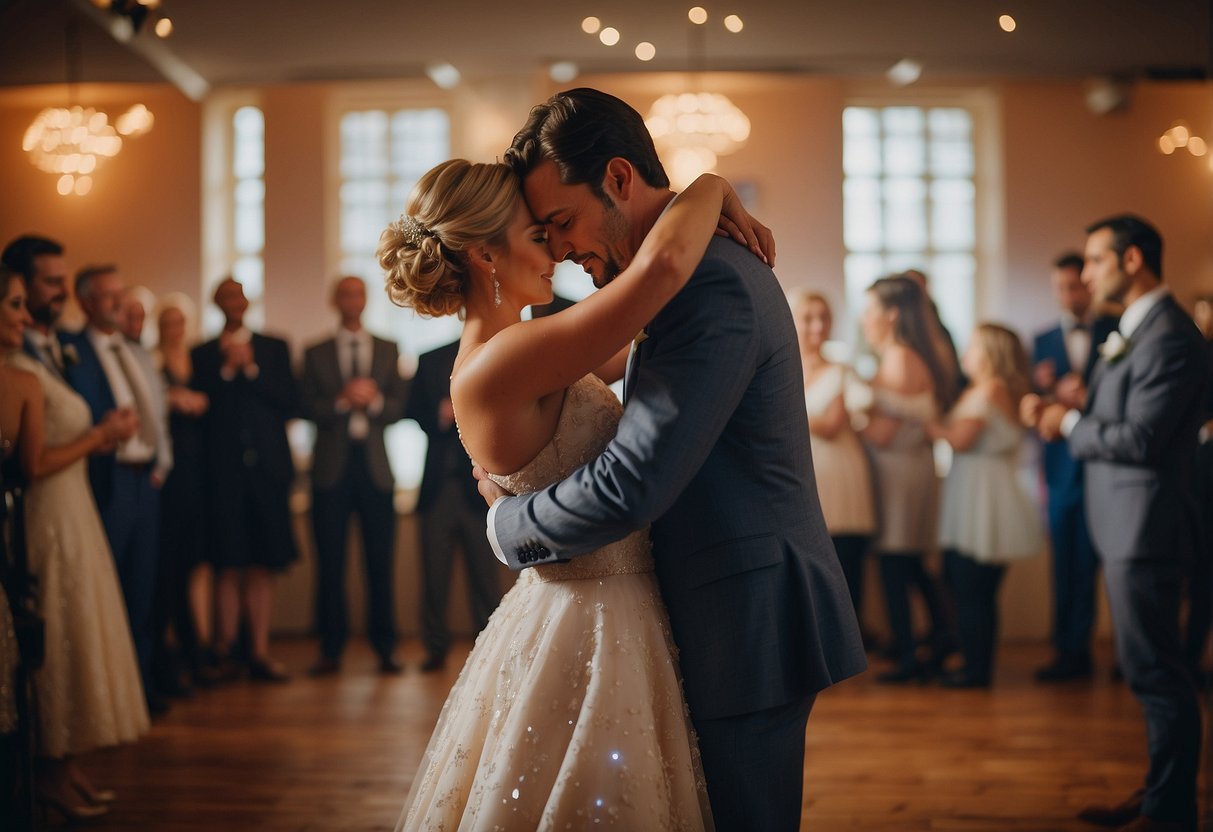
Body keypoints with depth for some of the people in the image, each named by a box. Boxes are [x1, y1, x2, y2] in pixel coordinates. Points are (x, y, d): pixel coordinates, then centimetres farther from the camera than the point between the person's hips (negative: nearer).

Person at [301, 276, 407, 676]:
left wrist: (374, 400, -15)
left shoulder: (388, 350, 12)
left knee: (381, 562, 0)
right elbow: (308, 407, 0)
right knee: (330, 563, 1)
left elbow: (398, 408, 5)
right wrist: (342, 401, -16)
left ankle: (385, 648, 6)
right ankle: (330, 650, 7)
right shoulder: (315, 353, 10)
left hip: (375, 465, 0)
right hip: (332, 466, 0)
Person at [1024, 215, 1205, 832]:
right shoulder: (1133, 330, 15)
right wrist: (1058, 413, 0)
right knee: (1151, 669, 17)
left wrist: (1069, 424, -10)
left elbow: (1139, 438, -23)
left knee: (1155, 670, -4)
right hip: (1127, 526, 10)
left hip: (1147, 526, -10)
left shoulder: (1169, 338, -18)